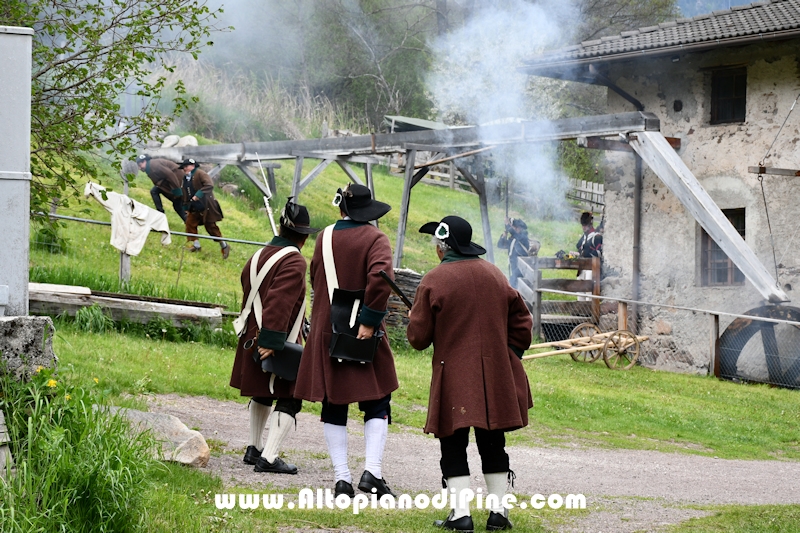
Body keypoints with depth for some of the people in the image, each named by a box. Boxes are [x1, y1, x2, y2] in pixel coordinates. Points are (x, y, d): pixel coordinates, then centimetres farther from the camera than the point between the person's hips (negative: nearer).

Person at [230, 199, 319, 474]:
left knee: (262, 396, 23)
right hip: (277, 343, -9)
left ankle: (254, 449, 32)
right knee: (289, 400, -4)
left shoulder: (260, 256, 9)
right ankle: (268, 457, -12)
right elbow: (279, 303, -26)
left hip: (252, 338, 9)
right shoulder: (294, 262, -17)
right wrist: (271, 342, -28)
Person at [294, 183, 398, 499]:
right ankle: (372, 471, -11)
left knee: (334, 407, 9)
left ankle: (342, 478, 4)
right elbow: (380, 278, -24)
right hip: (362, 332, -3)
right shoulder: (375, 239, -8)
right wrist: (370, 320, -18)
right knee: (377, 404, 5)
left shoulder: (325, 237, 5)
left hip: (326, 330, 3)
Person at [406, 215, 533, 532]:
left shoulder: (434, 281, -10)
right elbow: (520, 322, 11)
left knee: (453, 444, 1)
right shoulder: (494, 275, 6)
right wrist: (509, 355, 20)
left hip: (454, 378, -4)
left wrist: (414, 317, 14)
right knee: (493, 443, 12)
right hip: (495, 375, 4)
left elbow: (418, 337, -7)